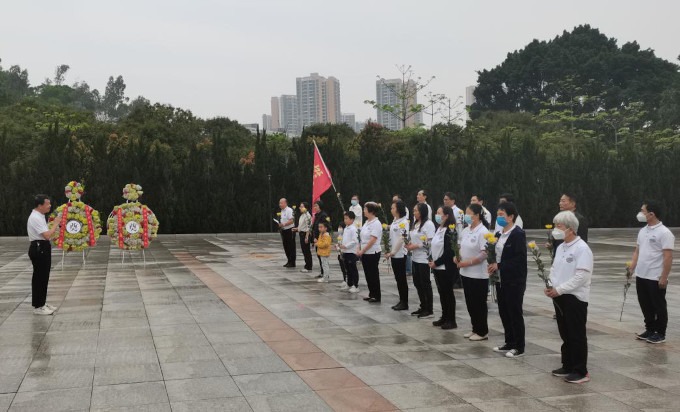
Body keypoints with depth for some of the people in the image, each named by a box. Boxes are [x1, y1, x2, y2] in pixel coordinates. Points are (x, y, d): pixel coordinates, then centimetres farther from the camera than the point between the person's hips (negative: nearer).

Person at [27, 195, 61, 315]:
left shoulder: (39, 216, 14)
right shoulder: (35, 218, -18)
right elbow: (47, 235, -24)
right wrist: (56, 224, -16)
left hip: (42, 249, 10)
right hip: (39, 249, -10)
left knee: (43, 277, 16)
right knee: (39, 278, -4)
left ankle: (42, 302, 25)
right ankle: (38, 306, 2)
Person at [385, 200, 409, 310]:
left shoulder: (404, 222, -13)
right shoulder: (394, 222, 12)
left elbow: (401, 239, -17)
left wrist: (393, 252, -14)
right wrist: (389, 251, 10)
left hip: (400, 254, -8)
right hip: (394, 254, 8)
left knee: (402, 279, -1)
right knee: (398, 278, 12)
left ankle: (405, 303, 6)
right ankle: (401, 301, 19)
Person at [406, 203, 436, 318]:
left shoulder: (428, 224, -13)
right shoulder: (415, 224, 12)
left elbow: (430, 242, -20)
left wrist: (415, 246, -19)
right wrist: (410, 244, 2)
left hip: (424, 259, -9)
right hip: (415, 258, 9)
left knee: (425, 284, -1)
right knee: (417, 283, 13)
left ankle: (429, 310, 8)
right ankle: (423, 307, 24)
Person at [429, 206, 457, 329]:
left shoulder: (449, 231, -16)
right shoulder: (439, 229, 11)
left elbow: (448, 252, -20)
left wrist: (436, 263, -15)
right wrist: (432, 261, 4)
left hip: (446, 267, -9)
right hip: (437, 267, 9)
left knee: (448, 293, -1)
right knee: (442, 293, 13)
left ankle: (451, 320, 7)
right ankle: (444, 317, 23)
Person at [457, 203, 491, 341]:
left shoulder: (483, 232, -15)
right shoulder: (466, 230, 9)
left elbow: (485, 254, -21)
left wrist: (468, 262, -24)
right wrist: (457, 257, -2)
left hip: (479, 275, -8)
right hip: (466, 273, 8)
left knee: (479, 304, 3)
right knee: (470, 303, 14)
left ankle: (483, 332, 14)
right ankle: (475, 329, 26)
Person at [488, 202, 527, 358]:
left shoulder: (518, 234, -14)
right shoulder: (499, 234, 10)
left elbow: (520, 258, -20)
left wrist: (500, 266, -20)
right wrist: (493, 265, -2)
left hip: (514, 281, -8)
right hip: (501, 279, 8)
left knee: (515, 313, 0)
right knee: (504, 312, 13)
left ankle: (519, 347, 11)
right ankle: (509, 343, 25)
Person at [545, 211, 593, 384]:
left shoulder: (582, 248, -15)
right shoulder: (560, 247, 10)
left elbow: (582, 276, -21)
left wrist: (559, 289, -21)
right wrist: (550, 285, -1)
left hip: (575, 298, -8)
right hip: (560, 297, 8)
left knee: (577, 336, 1)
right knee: (565, 334, 16)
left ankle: (581, 371, 10)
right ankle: (567, 366, 27)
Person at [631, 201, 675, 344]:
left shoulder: (664, 233, -16)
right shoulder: (642, 231, 10)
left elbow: (668, 257, -18)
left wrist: (664, 277, -20)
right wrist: (632, 267, 8)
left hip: (656, 278, -8)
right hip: (641, 276, 8)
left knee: (658, 306, 5)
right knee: (645, 305, 15)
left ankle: (660, 334, 16)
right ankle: (650, 330, 28)